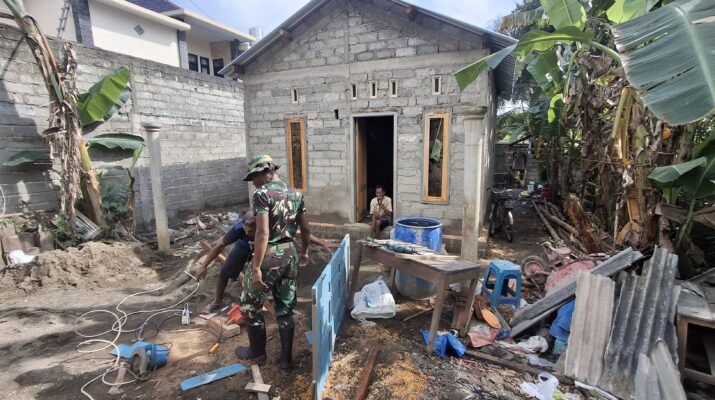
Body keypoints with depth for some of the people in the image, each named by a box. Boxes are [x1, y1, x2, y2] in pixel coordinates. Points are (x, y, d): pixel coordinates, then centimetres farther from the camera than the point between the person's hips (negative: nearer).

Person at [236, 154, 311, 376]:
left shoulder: (262, 194, -15)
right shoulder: (295, 194, 7)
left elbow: (263, 233, -23)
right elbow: (306, 229, 12)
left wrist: (256, 267, -20)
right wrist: (304, 252, 26)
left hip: (269, 256, -6)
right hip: (290, 255, 6)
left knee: (251, 305, 18)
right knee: (285, 310, 16)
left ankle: (257, 352, 35)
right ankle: (286, 361, 25)